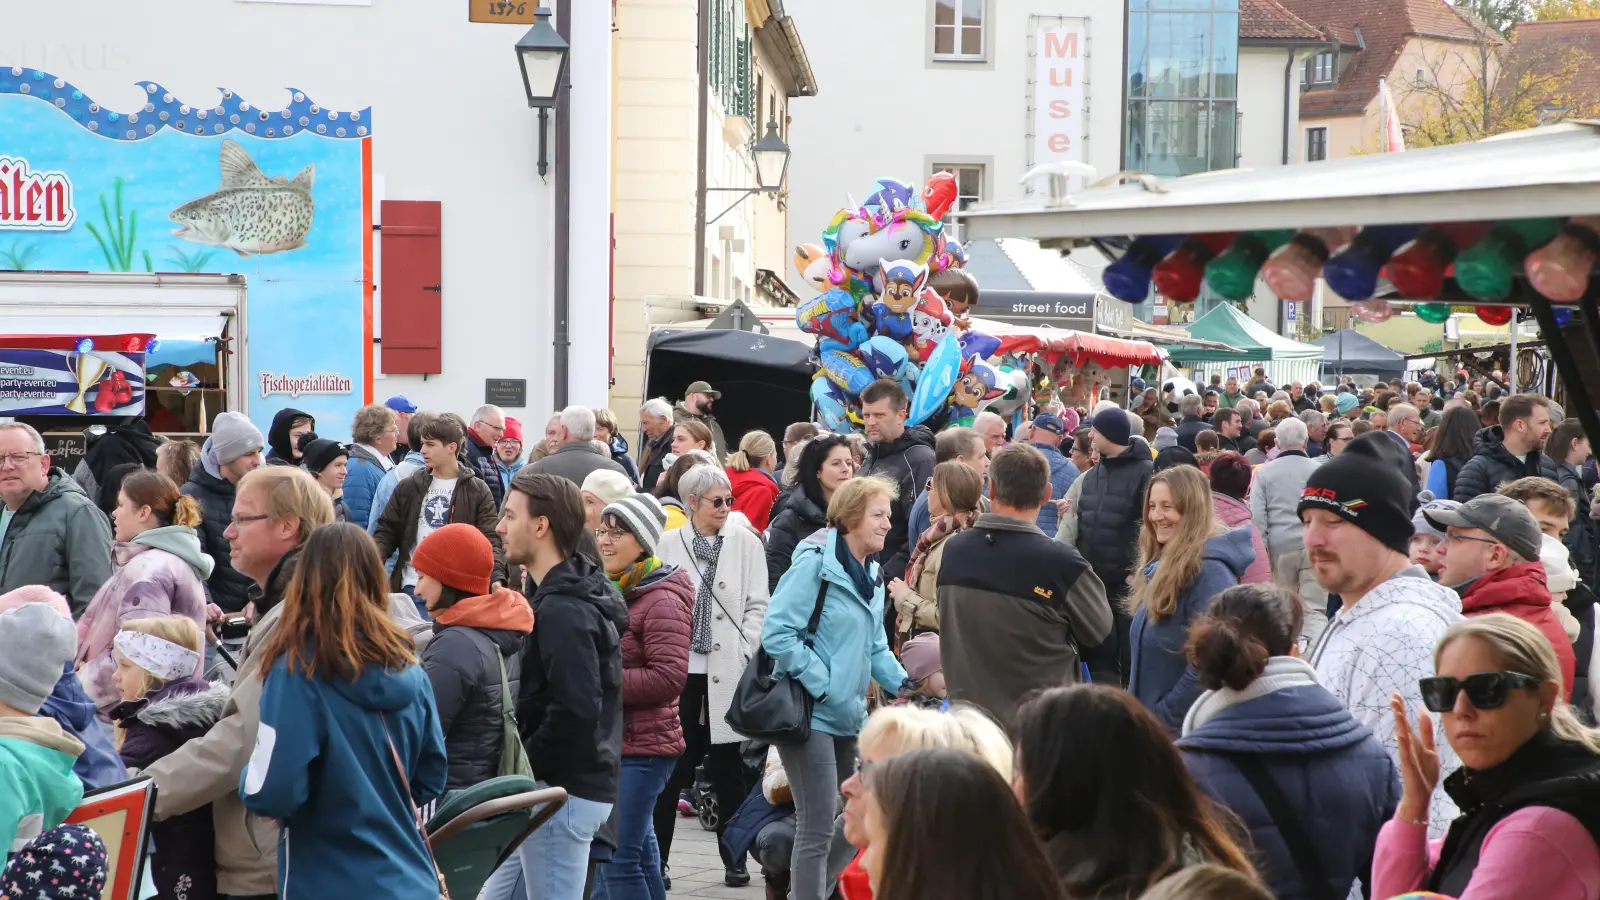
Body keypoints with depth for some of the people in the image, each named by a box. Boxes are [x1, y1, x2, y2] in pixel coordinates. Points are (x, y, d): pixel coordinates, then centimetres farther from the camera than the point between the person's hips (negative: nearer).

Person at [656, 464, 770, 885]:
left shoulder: (747, 543, 2)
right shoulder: (671, 544, 4)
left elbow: (757, 606, 1)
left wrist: (744, 655, -8)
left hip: (727, 671, 0)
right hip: (681, 667, 0)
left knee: (728, 768, 7)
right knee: (671, 768, 3)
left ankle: (735, 858, 18)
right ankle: (656, 858, 11)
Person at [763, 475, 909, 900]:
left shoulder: (870, 574, 13)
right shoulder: (815, 563, -12)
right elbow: (777, 632, -19)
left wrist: (904, 686, 6)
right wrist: (820, 685, -18)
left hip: (849, 717, 8)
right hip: (810, 714, -8)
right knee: (818, 829, -8)